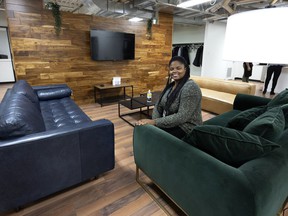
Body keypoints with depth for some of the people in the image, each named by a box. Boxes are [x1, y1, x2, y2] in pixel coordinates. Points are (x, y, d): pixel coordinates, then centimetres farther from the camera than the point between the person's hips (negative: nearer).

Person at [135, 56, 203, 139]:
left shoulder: (190, 87, -20)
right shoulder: (170, 85, 6)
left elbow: (182, 117, -27)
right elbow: (158, 106, 4)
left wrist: (155, 122, -27)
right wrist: (154, 121, -16)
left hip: (185, 128, -7)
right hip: (169, 122, 8)